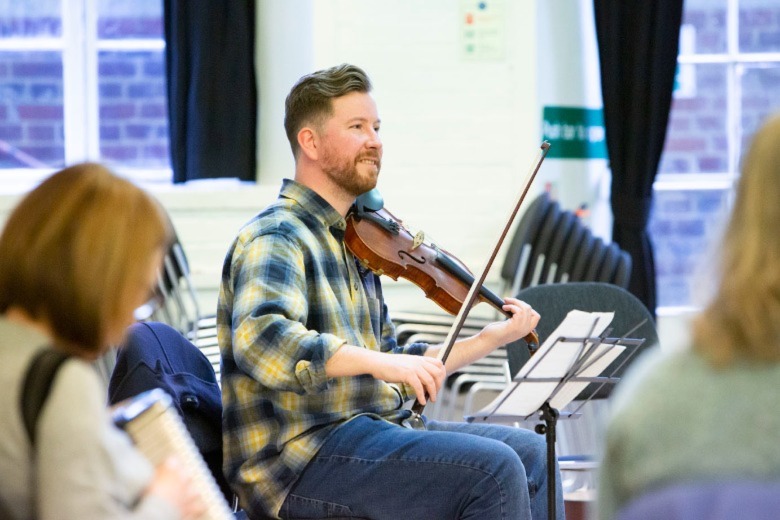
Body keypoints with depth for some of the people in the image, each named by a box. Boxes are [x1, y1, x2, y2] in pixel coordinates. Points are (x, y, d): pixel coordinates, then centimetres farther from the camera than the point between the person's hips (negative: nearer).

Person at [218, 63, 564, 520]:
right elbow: (259, 337, -31)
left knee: (530, 450, 6)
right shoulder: (277, 239, -10)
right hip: (302, 454, -9)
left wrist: (491, 339, 15)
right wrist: (378, 361, -39)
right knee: (493, 469, -20)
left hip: (371, 431, 9)